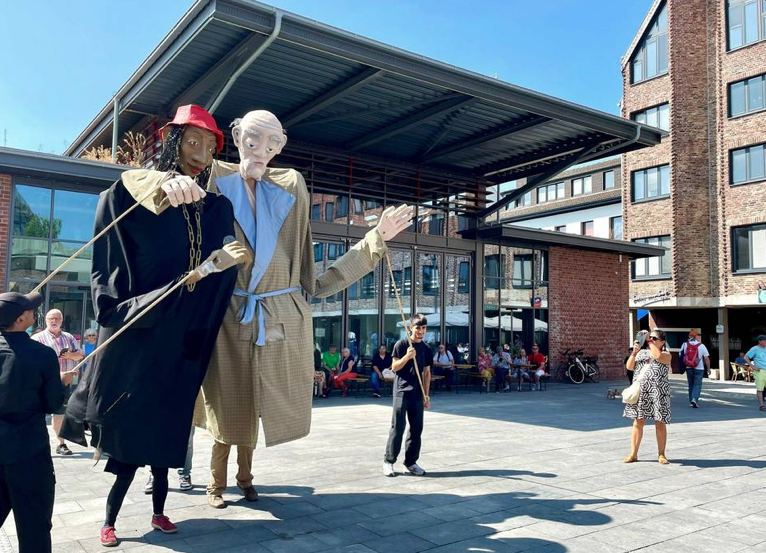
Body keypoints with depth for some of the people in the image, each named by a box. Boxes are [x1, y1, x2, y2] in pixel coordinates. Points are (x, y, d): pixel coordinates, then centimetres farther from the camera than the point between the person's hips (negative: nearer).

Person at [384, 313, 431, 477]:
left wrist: (426, 395, 10)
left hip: (417, 394, 5)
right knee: (398, 426, -6)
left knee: (417, 428, 6)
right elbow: (394, 367, -6)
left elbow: (427, 373, 14)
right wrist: (407, 356, -21)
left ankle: (411, 462, 17)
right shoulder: (401, 344, -3)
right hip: (402, 391, -5)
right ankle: (388, 461, 4)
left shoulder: (426, 349, 11)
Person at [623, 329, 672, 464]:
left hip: (658, 392, -3)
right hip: (640, 391, 3)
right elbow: (630, 367, 9)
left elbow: (657, 356, -19)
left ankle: (661, 455, 15)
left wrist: (650, 342, -8)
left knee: (660, 423, 3)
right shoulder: (641, 352, 16)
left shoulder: (666, 354, 4)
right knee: (638, 422, 3)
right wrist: (634, 352, -3)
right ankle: (633, 454, 8)